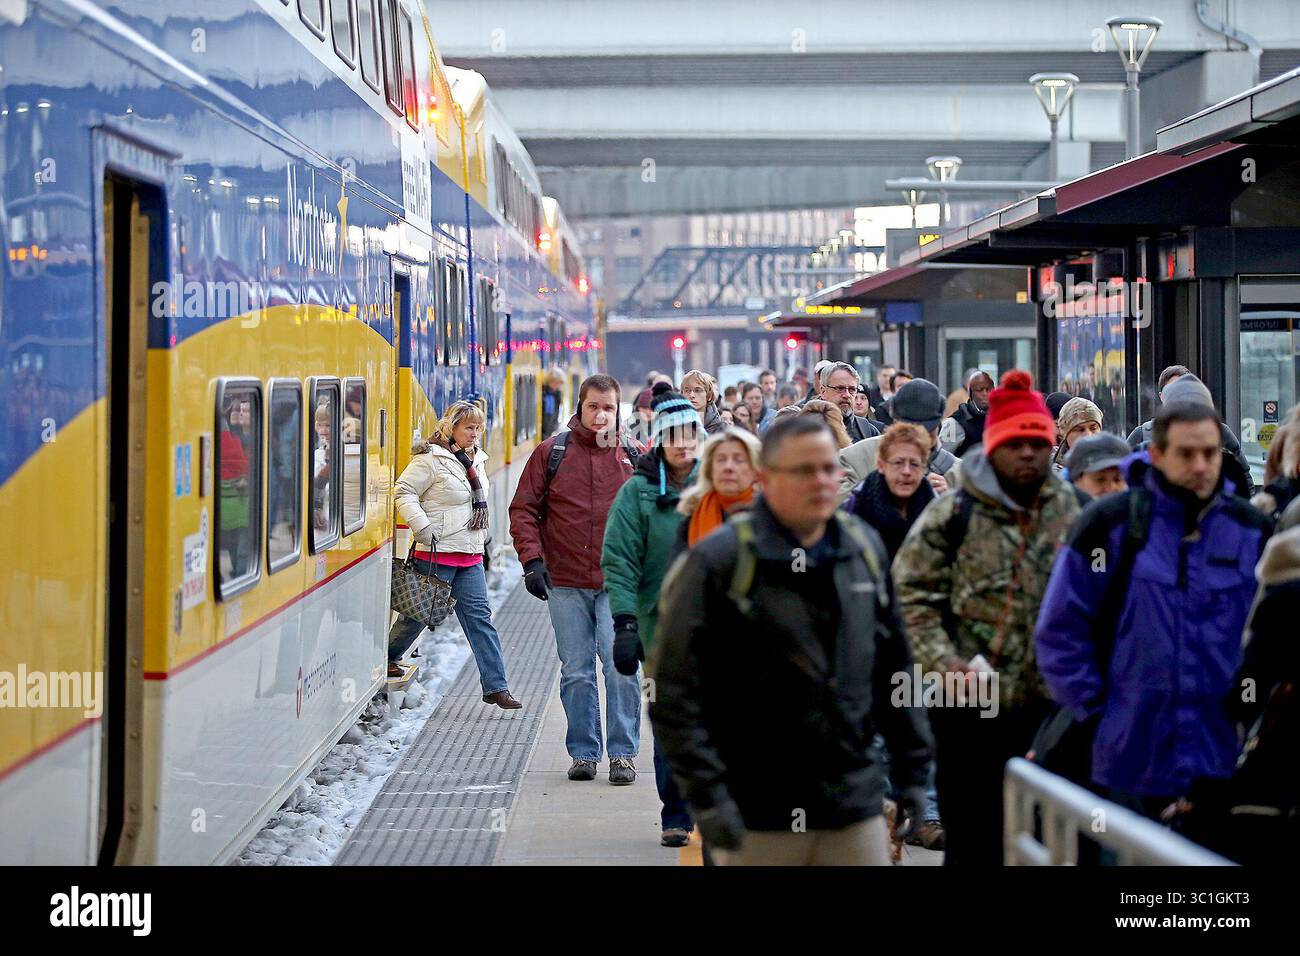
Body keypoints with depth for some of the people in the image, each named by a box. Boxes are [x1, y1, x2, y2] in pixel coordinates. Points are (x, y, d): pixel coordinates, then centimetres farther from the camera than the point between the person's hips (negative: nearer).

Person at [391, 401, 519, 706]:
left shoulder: (477, 460, 14)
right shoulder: (431, 459, -11)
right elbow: (404, 493, -15)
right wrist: (424, 530, -20)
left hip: (470, 555, 7)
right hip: (437, 554, -7)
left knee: (479, 616, 2)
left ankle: (496, 687, 2)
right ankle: (388, 656, 31)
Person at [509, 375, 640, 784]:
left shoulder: (633, 457, 7)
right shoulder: (551, 452, 3)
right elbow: (523, 509, 4)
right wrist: (532, 558, -7)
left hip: (618, 583, 0)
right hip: (565, 583, 0)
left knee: (621, 666, -8)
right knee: (576, 672, 6)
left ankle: (622, 753, 2)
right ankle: (584, 753, 16)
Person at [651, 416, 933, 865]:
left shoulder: (865, 548, 8)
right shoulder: (718, 562, -9)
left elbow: (895, 668, 15)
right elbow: (673, 690, -10)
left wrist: (912, 770, 12)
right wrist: (707, 796, -15)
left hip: (856, 809, 5)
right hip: (757, 816, -4)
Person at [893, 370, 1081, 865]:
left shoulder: (1072, 514, 7)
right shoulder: (950, 515, -4)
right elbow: (912, 595, -6)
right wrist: (947, 663, -15)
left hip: (1051, 709, 3)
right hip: (971, 711, -3)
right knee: (973, 842, 5)